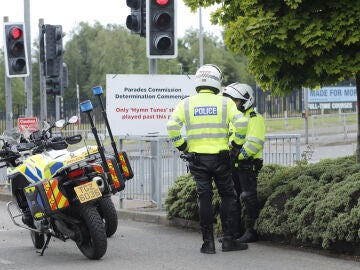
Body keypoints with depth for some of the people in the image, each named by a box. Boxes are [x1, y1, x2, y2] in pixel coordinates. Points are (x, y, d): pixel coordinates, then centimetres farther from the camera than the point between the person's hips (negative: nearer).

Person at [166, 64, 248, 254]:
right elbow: (240, 124, -10)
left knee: (204, 198, 5)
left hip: (197, 158, 1)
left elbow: (172, 126, -6)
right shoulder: (225, 102, 0)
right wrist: (236, 144, 5)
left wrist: (181, 146, 6)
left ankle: (208, 242, 5)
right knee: (227, 196, 9)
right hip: (221, 157, -1)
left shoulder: (186, 103, 3)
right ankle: (228, 239, 6)